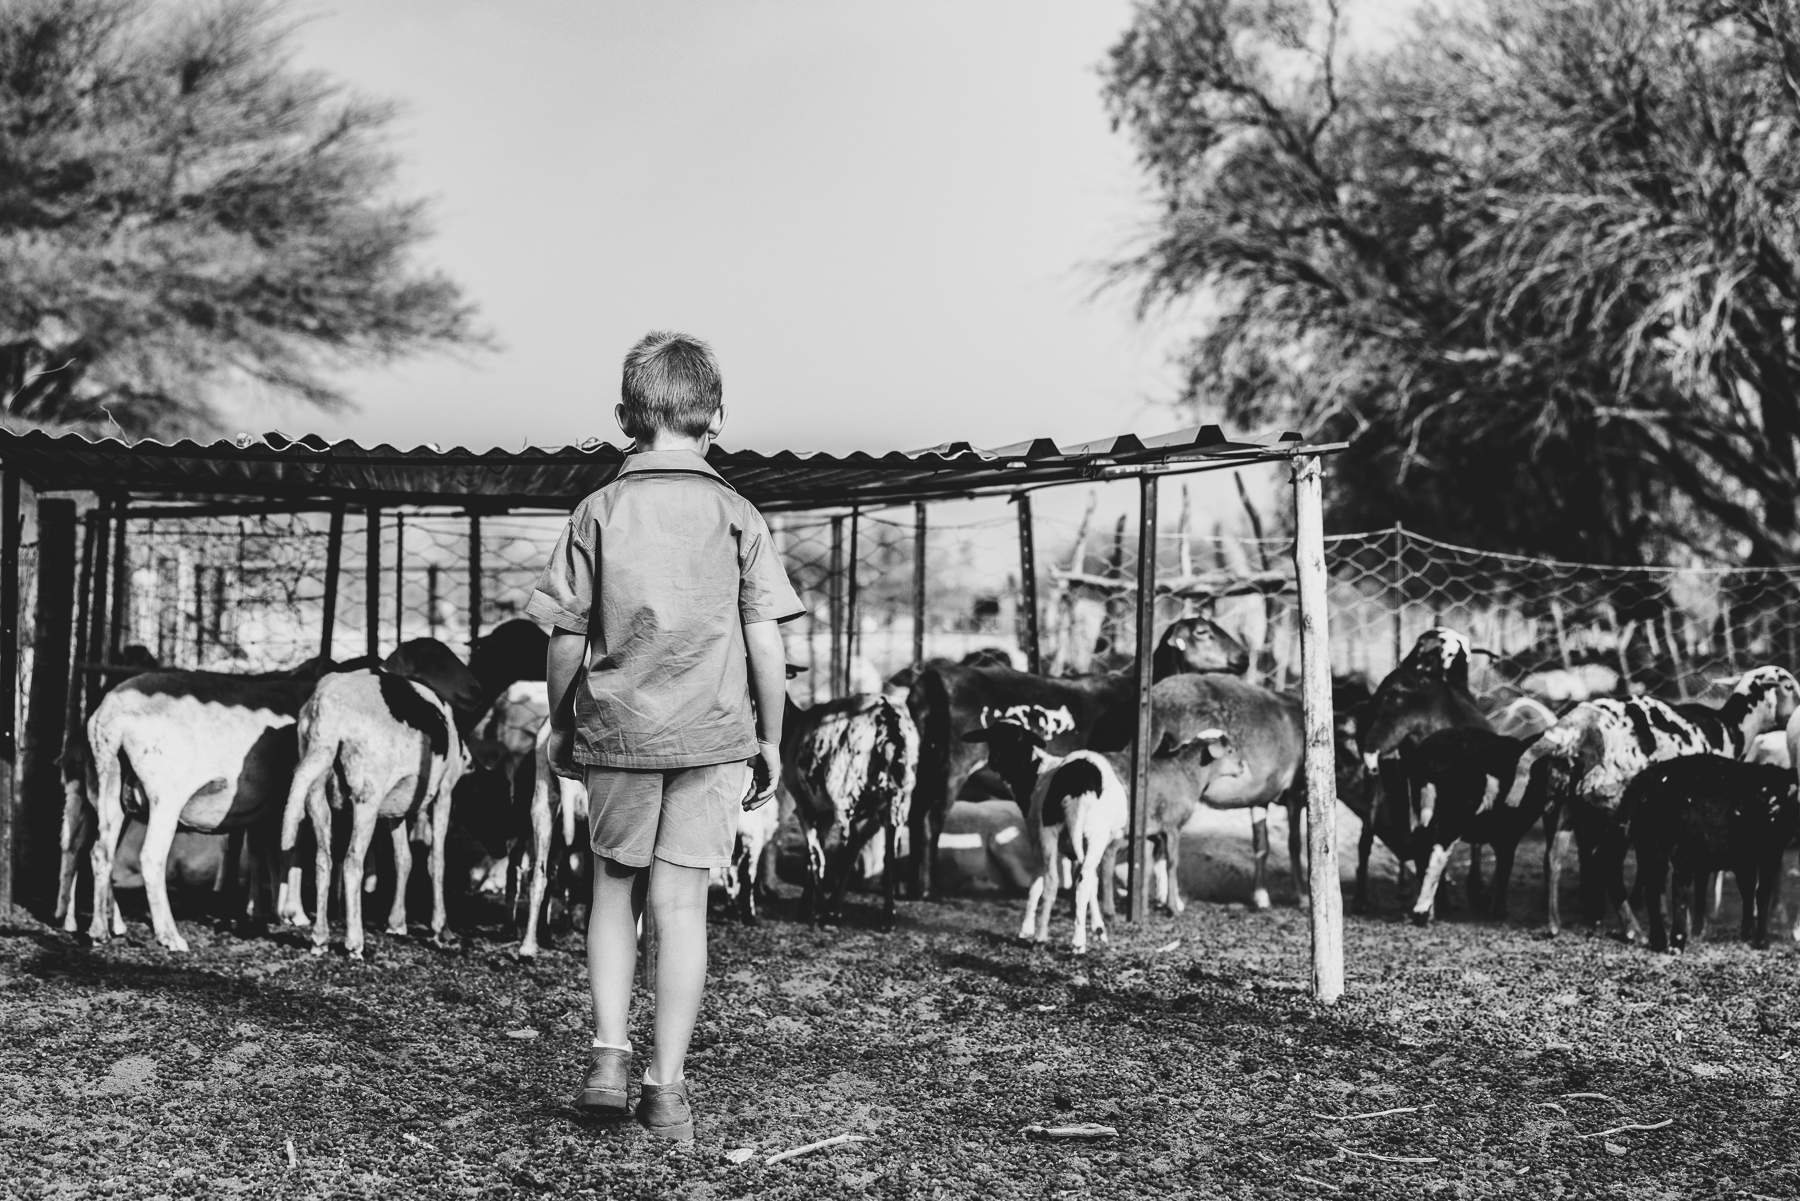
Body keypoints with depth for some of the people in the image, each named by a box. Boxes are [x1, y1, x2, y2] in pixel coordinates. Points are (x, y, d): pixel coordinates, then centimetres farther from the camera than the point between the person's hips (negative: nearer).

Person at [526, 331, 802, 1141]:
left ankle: (608, 1058, 7)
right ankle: (666, 1089, 3)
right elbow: (765, 641, -2)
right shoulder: (736, 517, -1)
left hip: (615, 731, 1)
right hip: (712, 735, -1)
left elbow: (564, 639, 1)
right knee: (681, 902, 2)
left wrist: (561, 727, 15)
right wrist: (771, 739, 8)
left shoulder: (598, 513, 0)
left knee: (615, 889, 17)